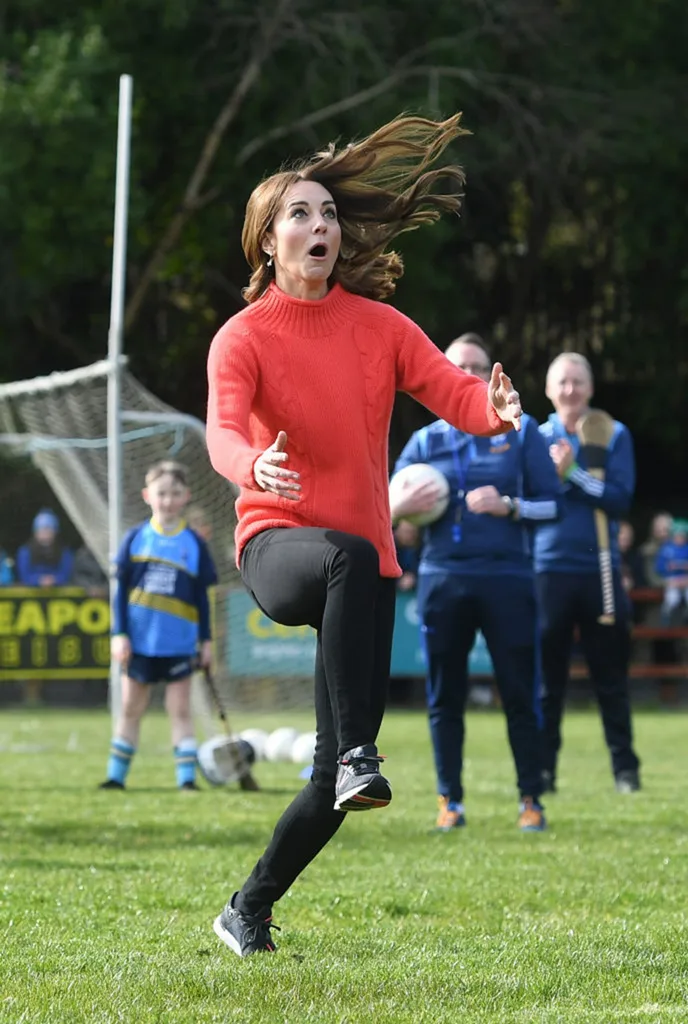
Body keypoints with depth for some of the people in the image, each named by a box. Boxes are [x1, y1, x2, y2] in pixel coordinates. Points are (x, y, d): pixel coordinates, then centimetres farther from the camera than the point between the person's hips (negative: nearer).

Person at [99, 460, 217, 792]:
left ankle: (187, 776, 4)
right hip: (139, 640, 1)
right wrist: (119, 633, -5)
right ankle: (116, 775, 16)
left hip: (179, 642, -1)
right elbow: (121, 588, 1)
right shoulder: (136, 538, 0)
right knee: (131, 707, 9)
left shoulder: (194, 543, 1)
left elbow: (201, 596, 6)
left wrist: (206, 640, 5)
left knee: (180, 709, 2)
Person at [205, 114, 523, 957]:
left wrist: (495, 408, -32)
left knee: (334, 788, 1)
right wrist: (252, 466, -45)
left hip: (365, 560, 4)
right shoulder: (244, 337, -3)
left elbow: (453, 389, -7)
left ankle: (248, 911, 23)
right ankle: (359, 754, -46)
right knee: (351, 557, -43)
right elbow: (223, 428, -21)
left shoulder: (380, 326, 7)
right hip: (277, 541, -4)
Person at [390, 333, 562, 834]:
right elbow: (383, 507, 11)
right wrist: (398, 506, -12)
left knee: (520, 693, -2)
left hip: (507, 579, -2)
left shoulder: (520, 431, 7)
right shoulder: (423, 442, 11)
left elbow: (551, 503, 4)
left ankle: (531, 801, 6)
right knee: (445, 696, 3)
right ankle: (450, 801, 11)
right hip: (442, 580, 2)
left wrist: (508, 506, -13)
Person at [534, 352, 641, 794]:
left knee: (611, 675, 2)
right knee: (547, 675, 1)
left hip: (601, 570, 0)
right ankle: (543, 768, 6)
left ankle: (626, 768, 8)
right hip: (549, 570, 1)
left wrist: (572, 473, -14)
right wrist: (554, 474, -15)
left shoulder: (614, 435, 5)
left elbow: (621, 498, -7)